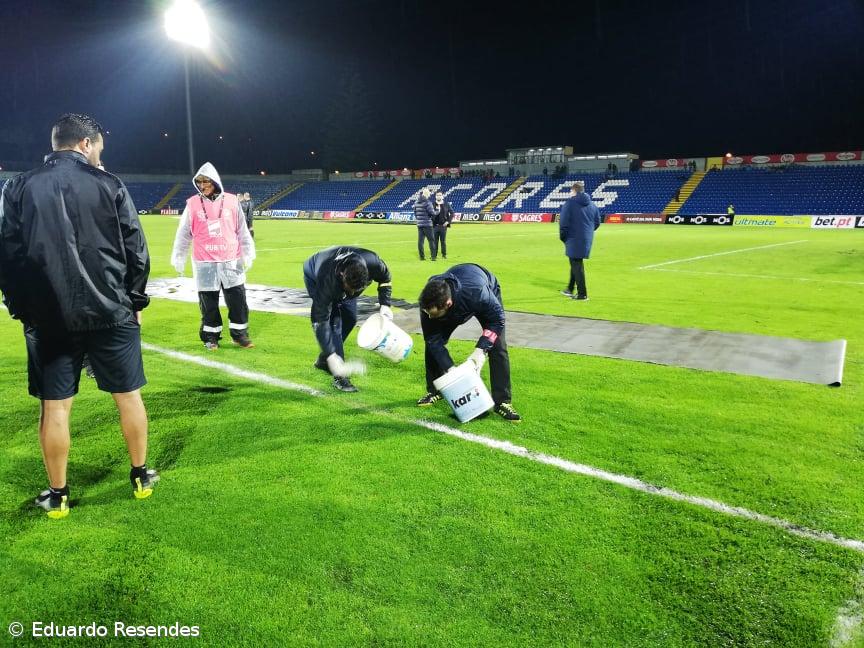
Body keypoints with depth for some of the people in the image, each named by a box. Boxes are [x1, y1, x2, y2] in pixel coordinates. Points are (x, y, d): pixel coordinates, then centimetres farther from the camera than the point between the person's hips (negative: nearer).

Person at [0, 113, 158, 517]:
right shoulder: (108, 185, -3)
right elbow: (136, 251, -3)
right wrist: (135, 301, 8)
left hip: (47, 317, 2)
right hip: (110, 313, -1)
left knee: (54, 406, 9)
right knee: (128, 395, 13)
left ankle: (57, 495, 19)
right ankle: (141, 476, 24)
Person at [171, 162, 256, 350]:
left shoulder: (231, 201, 1)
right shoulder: (193, 204, 0)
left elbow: (242, 230, 6)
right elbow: (184, 233, 5)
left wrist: (248, 254, 6)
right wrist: (178, 258, 6)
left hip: (231, 261, 1)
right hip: (204, 263, -1)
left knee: (238, 299, 4)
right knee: (208, 303, 6)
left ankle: (240, 334, 18)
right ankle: (211, 336, 20)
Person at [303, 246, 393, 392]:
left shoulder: (372, 262, -38)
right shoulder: (327, 281, -46)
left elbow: (385, 278, -11)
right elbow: (322, 322, -40)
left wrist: (385, 304, -18)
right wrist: (331, 356, -44)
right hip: (314, 277, -5)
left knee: (350, 319, 4)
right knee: (333, 321, -19)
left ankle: (323, 361, 22)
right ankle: (339, 376, -16)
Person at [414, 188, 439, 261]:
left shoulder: (416, 202, 8)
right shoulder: (427, 202, -13)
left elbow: (415, 213, 14)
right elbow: (432, 213, -14)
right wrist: (438, 210, 4)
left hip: (419, 224, 6)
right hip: (427, 224, -6)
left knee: (420, 240, 7)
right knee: (431, 240, 0)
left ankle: (422, 256, 10)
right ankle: (433, 256, -1)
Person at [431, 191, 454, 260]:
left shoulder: (446, 204, 4)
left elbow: (452, 213, 7)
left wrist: (448, 221, -2)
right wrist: (431, 222, -3)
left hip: (443, 226, 0)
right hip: (435, 226, 0)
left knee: (443, 241, 5)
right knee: (435, 241, 2)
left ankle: (444, 254, 15)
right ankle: (433, 255, 8)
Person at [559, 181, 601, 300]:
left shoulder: (570, 203, -10)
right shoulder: (592, 204, 10)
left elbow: (563, 223, -15)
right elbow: (597, 223, 12)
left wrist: (563, 237, -1)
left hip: (574, 239, -7)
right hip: (587, 239, 7)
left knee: (576, 265, -1)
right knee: (576, 263, 20)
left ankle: (582, 293, 0)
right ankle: (570, 289, 32)